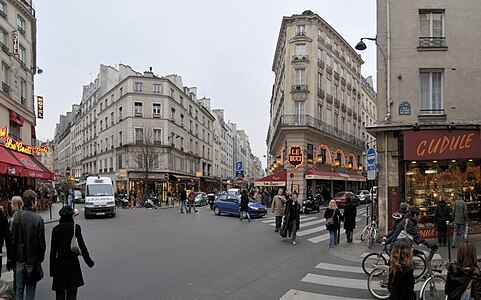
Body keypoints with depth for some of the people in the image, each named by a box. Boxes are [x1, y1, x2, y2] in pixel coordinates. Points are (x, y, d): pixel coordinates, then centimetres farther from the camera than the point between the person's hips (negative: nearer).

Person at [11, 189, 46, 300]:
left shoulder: (17, 217, -6)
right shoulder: (38, 219, -14)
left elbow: (13, 240, 0)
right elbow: (41, 242, -10)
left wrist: (13, 257, 11)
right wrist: (41, 257, 4)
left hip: (20, 259, 3)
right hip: (33, 259, -3)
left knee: (19, 288, 14)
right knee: (31, 287, 9)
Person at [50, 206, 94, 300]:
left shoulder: (56, 229, -3)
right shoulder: (76, 227, -7)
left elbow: (53, 250, -1)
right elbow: (82, 245, -5)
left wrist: (52, 269, 6)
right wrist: (88, 260, 5)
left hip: (60, 265, 1)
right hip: (73, 264, -1)